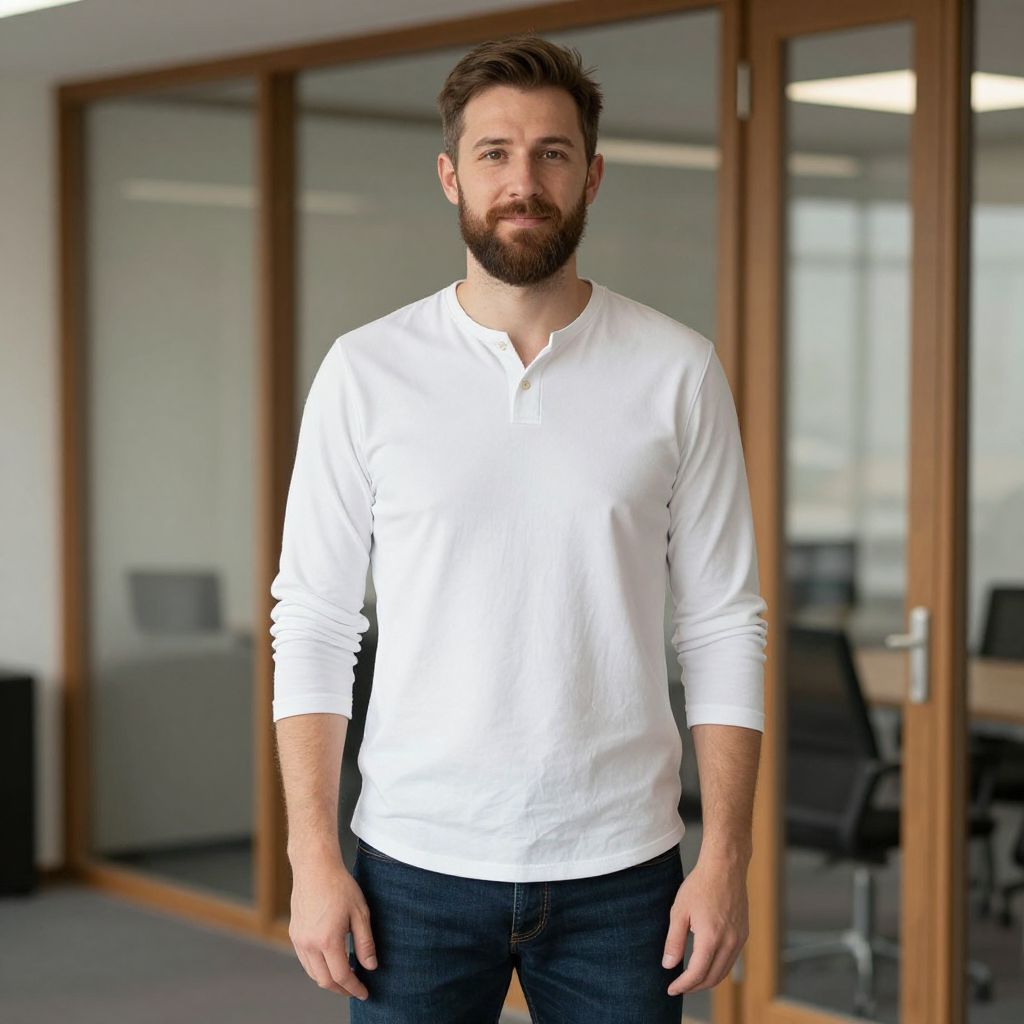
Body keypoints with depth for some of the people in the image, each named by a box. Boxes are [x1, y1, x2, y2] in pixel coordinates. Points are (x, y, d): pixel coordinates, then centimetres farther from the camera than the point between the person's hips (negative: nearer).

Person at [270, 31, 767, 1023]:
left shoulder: (678, 372, -1)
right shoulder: (365, 371, -1)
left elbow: (723, 628, 1)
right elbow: (312, 626, 1)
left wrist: (726, 856, -5)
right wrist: (312, 855, -6)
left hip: (617, 869, 0)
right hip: (417, 866, 0)